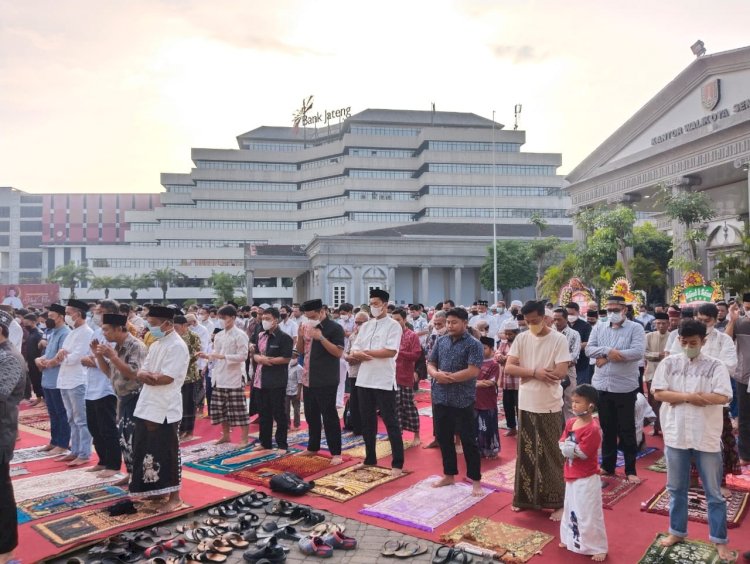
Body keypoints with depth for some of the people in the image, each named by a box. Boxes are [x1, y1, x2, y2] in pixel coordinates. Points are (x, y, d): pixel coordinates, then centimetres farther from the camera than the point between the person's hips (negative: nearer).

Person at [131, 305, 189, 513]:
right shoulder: (155, 345, 14)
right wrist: (151, 376, -12)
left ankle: (174, 497, 12)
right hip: (147, 407, 9)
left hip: (165, 409, -8)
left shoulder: (177, 346, -14)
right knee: (147, 452, 17)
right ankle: (153, 490, 32)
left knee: (166, 454, 0)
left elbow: (166, 378, -21)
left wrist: (148, 376, -6)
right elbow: (140, 374, 10)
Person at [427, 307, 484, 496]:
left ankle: (475, 480, 13)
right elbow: (430, 364, 9)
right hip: (440, 398, 6)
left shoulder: (473, 344, -8)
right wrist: (436, 374, -13)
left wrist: (448, 377, -16)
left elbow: (473, 371, -17)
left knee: (468, 440, 2)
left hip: (463, 400, -5)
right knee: (443, 438, 14)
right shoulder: (440, 341, 9)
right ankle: (449, 475, 29)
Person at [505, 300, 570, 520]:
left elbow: (561, 372, -18)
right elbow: (508, 367, -7)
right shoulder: (521, 339, 1)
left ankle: (558, 503, 18)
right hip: (526, 405, 4)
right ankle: (525, 498, 28)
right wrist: (536, 372, -20)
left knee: (551, 455, 5)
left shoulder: (559, 339, -9)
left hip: (550, 407, -4)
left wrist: (527, 372, -13)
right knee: (526, 453, 14)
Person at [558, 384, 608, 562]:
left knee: (589, 513, 1)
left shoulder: (593, 428, -24)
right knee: (571, 509, 22)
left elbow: (582, 453, -25)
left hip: (587, 478, -8)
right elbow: (562, 445, 0)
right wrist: (574, 448, -17)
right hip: (571, 475, 8)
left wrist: (569, 447, -12)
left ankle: (598, 547, 17)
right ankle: (571, 539, 39)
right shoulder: (570, 422, 2)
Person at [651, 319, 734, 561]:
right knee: (676, 488, 15)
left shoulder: (715, 366, -5)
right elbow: (658, 393, -7)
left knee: (713, 492, 11)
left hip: (706, 437, -2)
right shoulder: (669, 363, 0)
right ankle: (677, 531, 31)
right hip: (676, 435, 2)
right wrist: (693, 397, -15)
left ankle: (719, 540, 25)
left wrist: (678, 397, -15)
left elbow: (722, 397, -16)